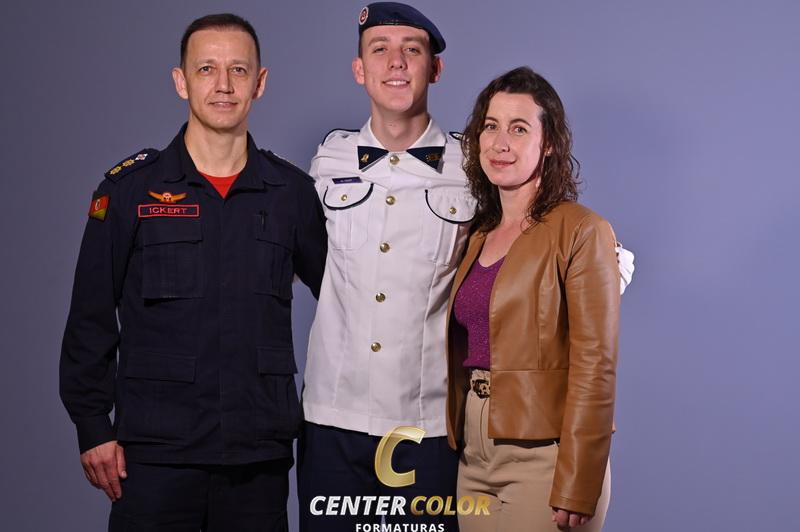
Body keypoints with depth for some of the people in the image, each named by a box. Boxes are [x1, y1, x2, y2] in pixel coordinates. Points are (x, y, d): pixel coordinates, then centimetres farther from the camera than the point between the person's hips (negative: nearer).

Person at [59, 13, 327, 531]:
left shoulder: (292, 191, 4)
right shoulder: (131, 187, -1)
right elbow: (91, 318, 1)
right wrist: (93, 428, -2)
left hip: (261, 454, 2)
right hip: (155, 452, -2)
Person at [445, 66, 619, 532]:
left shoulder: (582, 232, -9)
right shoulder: (478, 235, 12)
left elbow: (595, 369, -14)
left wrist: (575, 491, -17)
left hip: (541, 459, -6)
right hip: (474, 458, 6)